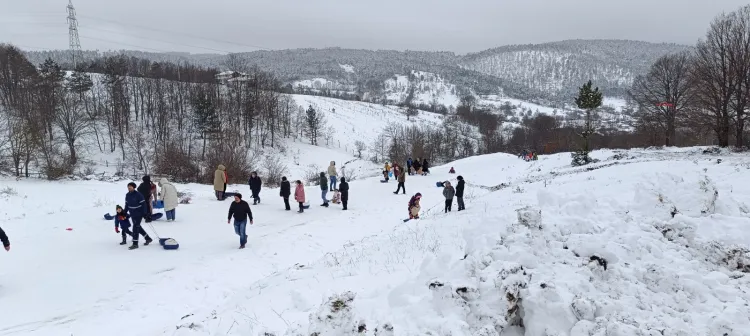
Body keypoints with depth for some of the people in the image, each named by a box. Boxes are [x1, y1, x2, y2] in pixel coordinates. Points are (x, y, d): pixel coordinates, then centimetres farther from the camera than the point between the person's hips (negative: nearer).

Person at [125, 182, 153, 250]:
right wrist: (125, 212, 11)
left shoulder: (138, 194, -17)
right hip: (132, 214, 7)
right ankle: (148, 238, 31)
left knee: (135, 227, -9)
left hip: (139, 214, -7)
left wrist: (145, 213, -19)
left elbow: (143, 204, -16)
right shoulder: (127, 195, 3)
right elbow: (126, 204, 15)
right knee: (138, 227, 15)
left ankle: (135, 244, -3)